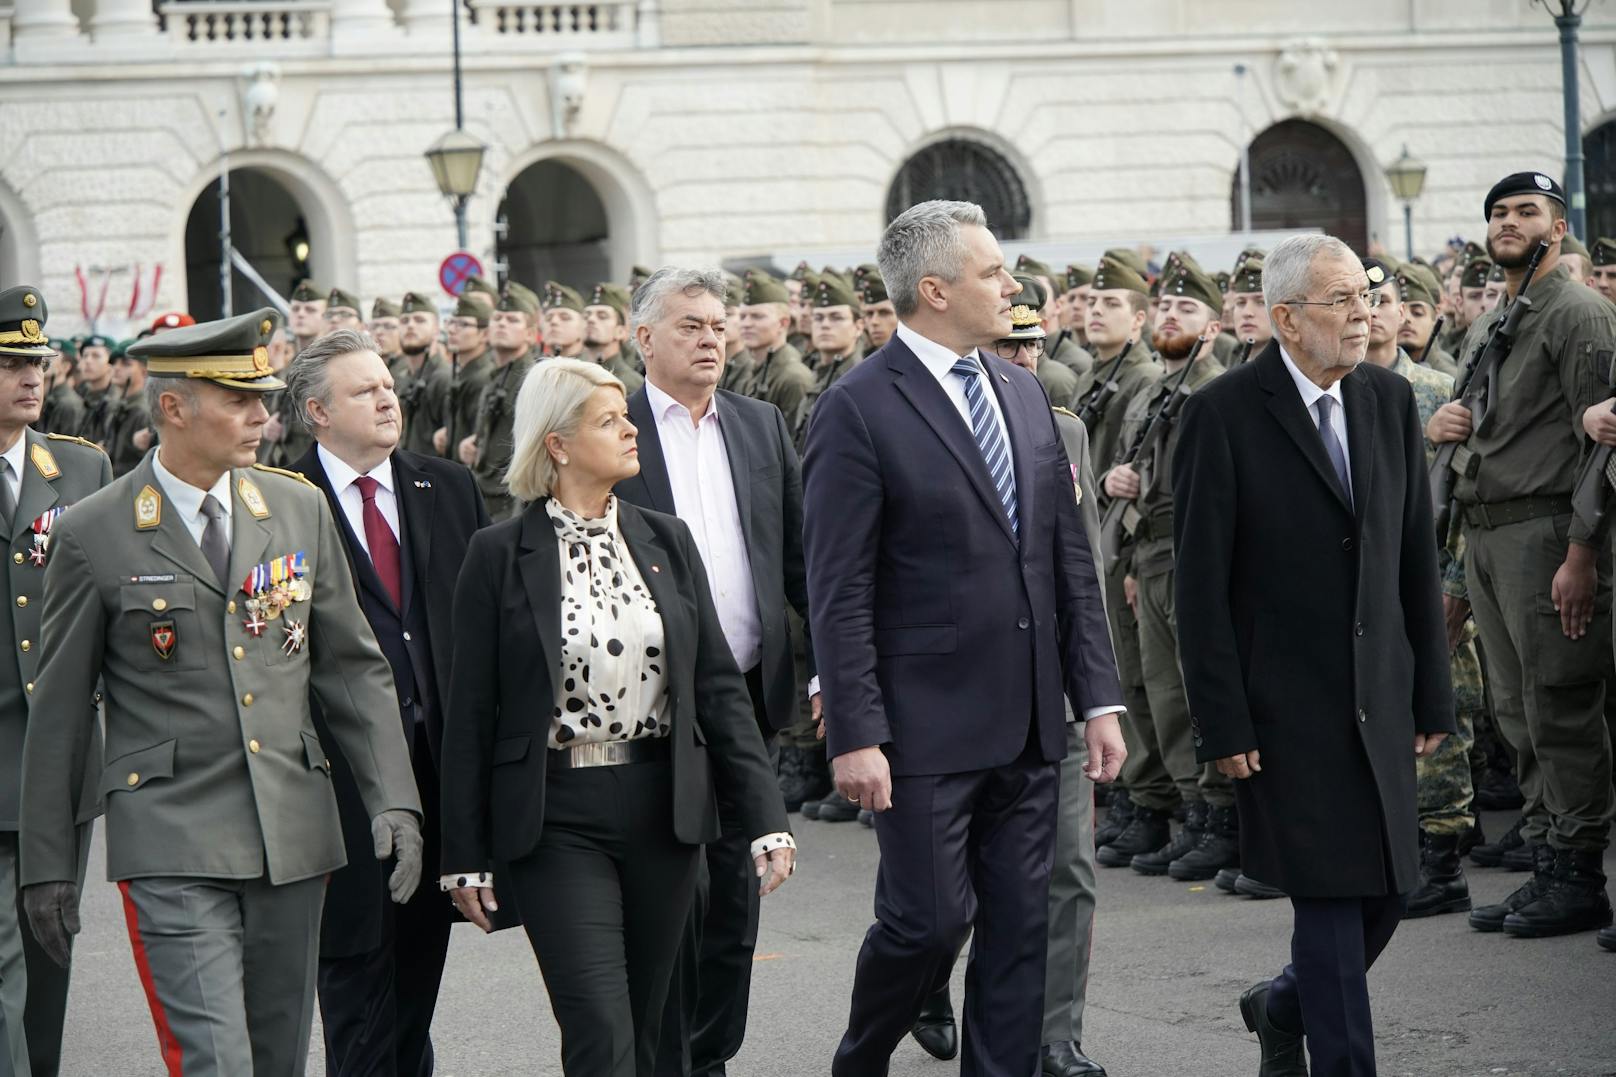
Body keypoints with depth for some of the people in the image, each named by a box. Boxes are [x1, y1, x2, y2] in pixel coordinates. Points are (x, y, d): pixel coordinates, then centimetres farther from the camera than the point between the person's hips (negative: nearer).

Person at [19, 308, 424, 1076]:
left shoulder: (300, 509, 8)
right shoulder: (94, 536, -3)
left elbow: (353, 668, 12)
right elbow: (59, 710, 2)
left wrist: (394, 799, 1)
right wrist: (47, 863, 3)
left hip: (294, 836, 5)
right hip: (173, 845, -4)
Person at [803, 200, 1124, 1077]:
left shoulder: (1024, 394, 12)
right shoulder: (858, 409, -9)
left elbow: (1070, 561, 14)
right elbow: (838, 592, -12)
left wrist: (1098, 699, 8)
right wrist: (853, 736, -16)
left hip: (1028, 725, 6)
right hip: (925, 729, -6)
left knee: (1020, 934, 7)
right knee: (928, 921, -4)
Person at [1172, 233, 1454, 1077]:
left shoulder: (1389, 400, 7)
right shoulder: (1223, 414, -9)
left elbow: (1417, 556, 10)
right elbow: (1201, 584, -9)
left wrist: (1433, 693, 8)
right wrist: (1222, 722, -12)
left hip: (1378, 696, 5)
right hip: (1285, 704, -5)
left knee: (1382, 895, 9)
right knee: (1332, 901, -4)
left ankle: (1285, 1006, 34)